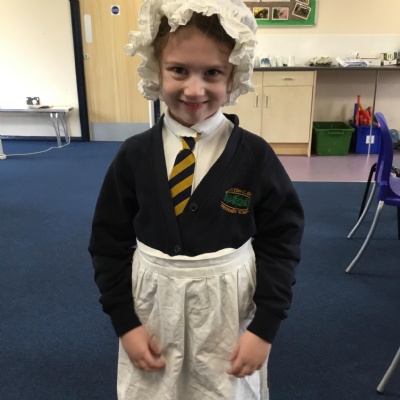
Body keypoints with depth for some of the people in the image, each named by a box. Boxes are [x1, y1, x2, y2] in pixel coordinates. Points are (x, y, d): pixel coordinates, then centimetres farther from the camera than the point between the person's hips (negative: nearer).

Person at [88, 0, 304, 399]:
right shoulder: (134, 155, -9)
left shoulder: (255, 156, -13)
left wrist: (265, 327, -7)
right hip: (153, 304, 2)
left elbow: (281, 244, -6)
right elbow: (109, 243, -1)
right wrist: (124, 322, -3)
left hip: (229, 307, -1)